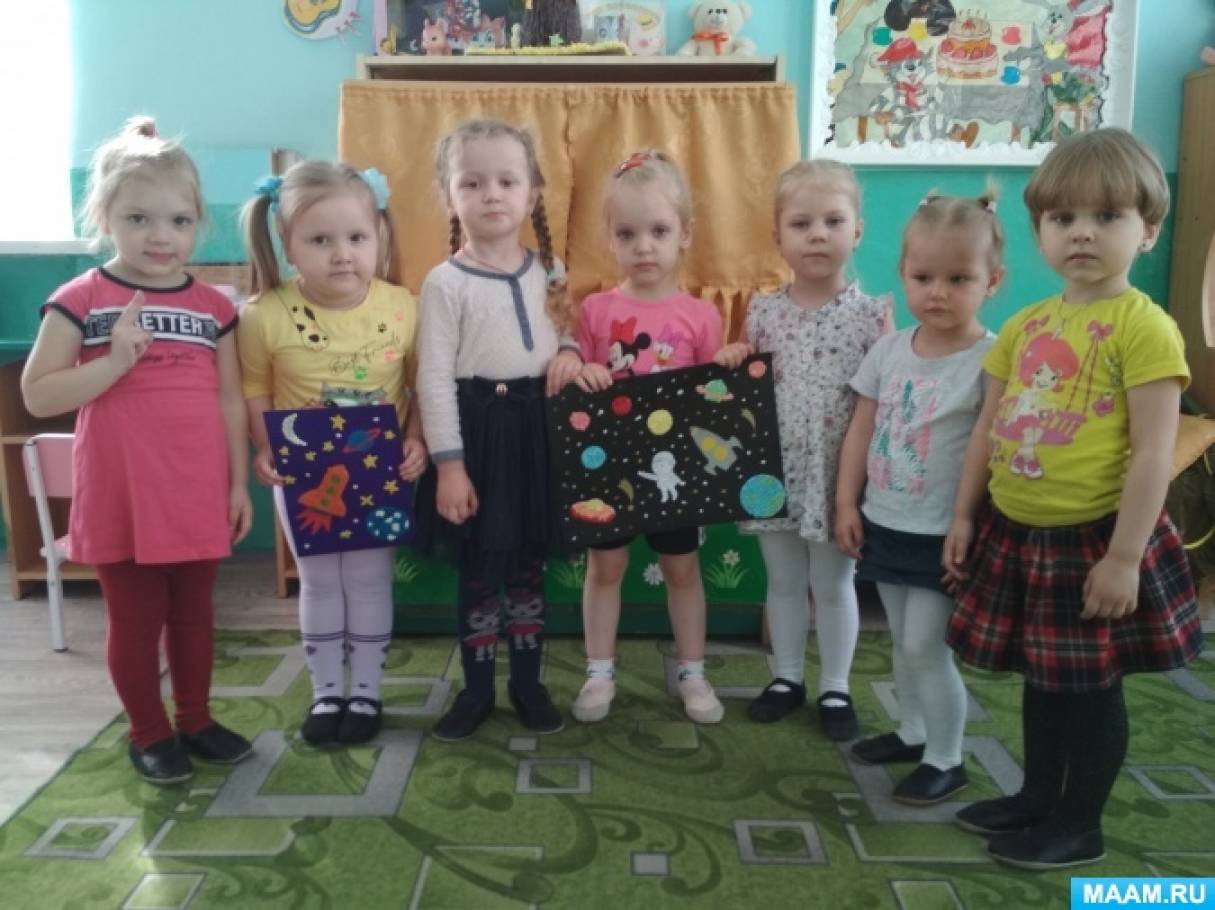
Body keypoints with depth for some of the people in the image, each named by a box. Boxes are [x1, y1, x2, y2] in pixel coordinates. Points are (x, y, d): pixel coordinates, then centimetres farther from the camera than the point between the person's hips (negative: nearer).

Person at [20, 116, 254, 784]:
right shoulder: (79, 300, -6)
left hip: (197, 495, 3)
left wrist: (239, 483, 4)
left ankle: (195, 718, 33)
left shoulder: (214, 307, 3)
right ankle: (149, 732, 27)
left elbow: (229, 401, 6)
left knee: (194, 613, 16)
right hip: (119, 498, -3)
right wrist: (116, 362, -21)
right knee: (135, 619, 10)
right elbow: (37, 395, -9)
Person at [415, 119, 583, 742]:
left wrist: (570, 352, -6)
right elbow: (435, 379, -11)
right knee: (477, 568, 7)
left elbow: (567, 332, 19)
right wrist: (449, 464, -14)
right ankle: (476, 690, 24)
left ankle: (527, 683, 28)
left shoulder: (549, 270, 5)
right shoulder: (445, 282, -9)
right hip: (477, 430, -3)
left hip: (537, 427, 4)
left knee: (529, 564, 13)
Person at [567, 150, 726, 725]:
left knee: (682, 568, 13)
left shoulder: (700, 316, -5)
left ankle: (692, 673, 28)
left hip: (676, 464, 0)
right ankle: (600, 673, 25)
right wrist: (579, 374, -17)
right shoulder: (596, 310, -4)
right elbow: (576, 387, 2)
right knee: (605, 566, 10)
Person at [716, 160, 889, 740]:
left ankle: (835, 688, 29)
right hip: (775, 471, 3)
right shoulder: (762, 313, 0)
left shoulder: (871, 314, -8)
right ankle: (787, 677, 34)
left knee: (833, 584, 12)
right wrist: (729, 366, -9)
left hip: (838, 474, -2)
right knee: (782, 582, 16)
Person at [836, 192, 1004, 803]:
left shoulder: (991, 361, -15)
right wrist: (847, 502, 5)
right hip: (885, 524, 6)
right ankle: (913, 732, 39)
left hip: (944, 535, -6)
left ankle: (946, 759, 20)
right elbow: (862, 429, 7)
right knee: (903, 642, 19)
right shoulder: (889, 350, 2)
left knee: (926, 645, 0)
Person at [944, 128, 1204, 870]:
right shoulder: (1024, 326, 6)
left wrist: (1123, 555, -18)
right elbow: (989, 428, 11)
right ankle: (1039, 797, 38)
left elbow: (1153, 454, -17)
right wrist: (965, 516, 10)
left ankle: (1080, 825, 27)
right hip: (1018, 533, 6)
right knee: (1041, 679, 20)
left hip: (1094, 538, -6)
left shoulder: (1145, 328, -15)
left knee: (1092, 687, 9)